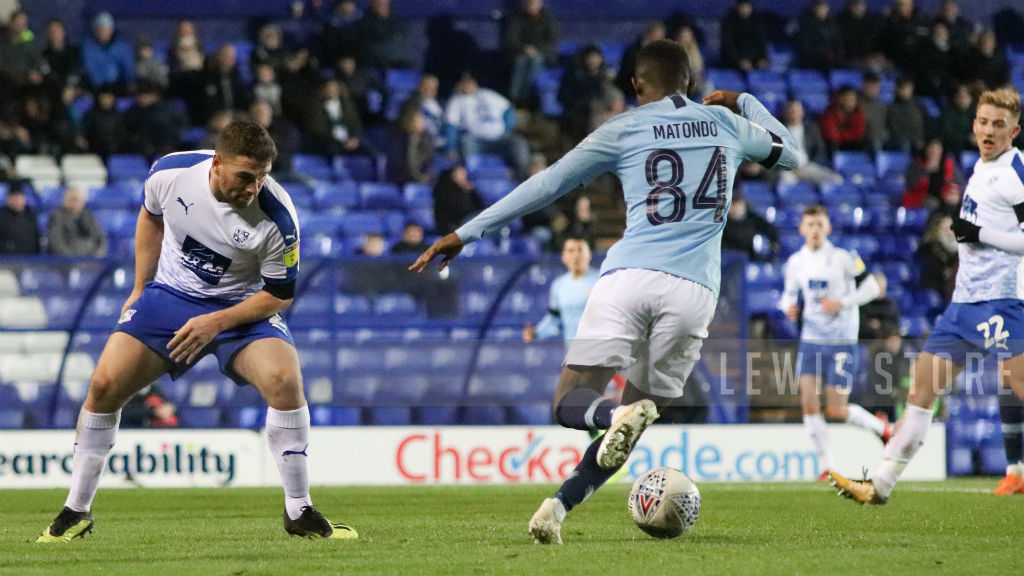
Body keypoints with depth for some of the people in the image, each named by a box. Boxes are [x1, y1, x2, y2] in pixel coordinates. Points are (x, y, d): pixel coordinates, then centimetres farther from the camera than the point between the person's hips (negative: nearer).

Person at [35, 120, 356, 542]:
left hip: (242, 306, -2)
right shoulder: (170, 173, -18)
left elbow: (280, 295, -13)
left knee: (285, 379, -27)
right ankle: (76, 513, 6)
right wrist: (139, 289, 9)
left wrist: (217, 323, -23)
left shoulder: (277, 217, -26)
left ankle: (299, 512, -12)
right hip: (170, 296, 2)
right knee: (105, 384, -11)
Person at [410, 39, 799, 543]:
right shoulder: (727, 124, 17)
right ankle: (559, 506, -9)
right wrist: (742, 101, 50)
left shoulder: (624, 129, 9)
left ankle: (620, 415, -34)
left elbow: (547, 185, 8)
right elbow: (788, 152, 36)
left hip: (630, 277, -2)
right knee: (639, 412, 12)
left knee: (569, 405, 3)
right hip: (693, 291, 2)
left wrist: (466, 234, 13)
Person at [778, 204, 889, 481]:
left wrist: (842, 303, -16)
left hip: (842, 342, -4)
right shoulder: (796, 262, 6)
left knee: (836, 411, -6)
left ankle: (881, 427, 23)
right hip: (811, 341, 4)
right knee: (809, 404, -9)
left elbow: (871, 287, -4)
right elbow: (790, 293, 18)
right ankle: (826, 465, 1)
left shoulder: (843, 258, -7)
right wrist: (788, 307, -5)